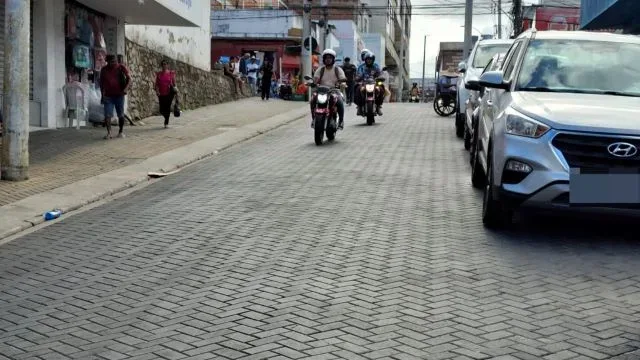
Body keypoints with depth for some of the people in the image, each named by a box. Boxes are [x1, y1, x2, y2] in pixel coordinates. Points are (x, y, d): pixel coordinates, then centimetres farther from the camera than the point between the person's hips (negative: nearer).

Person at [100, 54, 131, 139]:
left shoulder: (121, 68, 0)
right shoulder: (104, 70, 6)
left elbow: (129, 79, -2)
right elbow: (101, 82, 16)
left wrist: (126, 88, -18)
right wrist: (103, 93, 7)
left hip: (119, 95, -1)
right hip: (108, 96, 1)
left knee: (121, 115, 7)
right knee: (107, 115, -10)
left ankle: (121, 131, 22)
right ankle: (109, 133, -7)